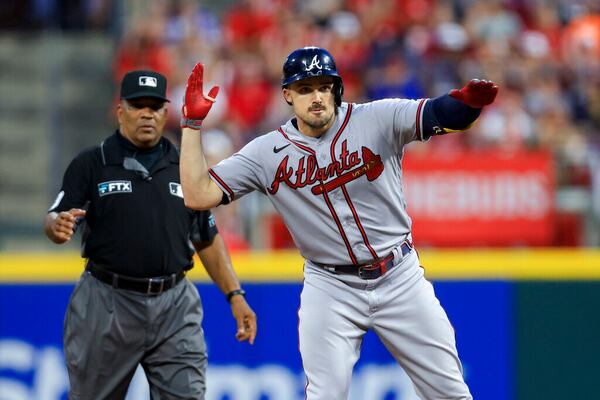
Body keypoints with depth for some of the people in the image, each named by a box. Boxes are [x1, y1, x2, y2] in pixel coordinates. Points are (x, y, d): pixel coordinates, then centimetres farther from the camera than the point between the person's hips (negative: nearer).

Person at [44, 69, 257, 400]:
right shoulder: (90, 165, 1)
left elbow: (208, 239, 16)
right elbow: (54, 220, -8)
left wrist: (235, 295, 7)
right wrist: (58, 227, -32)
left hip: (175, 307, 2)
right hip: (106, 305, -2)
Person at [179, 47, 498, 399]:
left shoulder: (379, 120, -8)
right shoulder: (267, 153, -4)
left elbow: (445, 116, -22)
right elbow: (198, 196, -8)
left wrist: (468, 101, -46)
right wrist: (193, 122, -14)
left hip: (400, 278, 0)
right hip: (330, 288, 0)